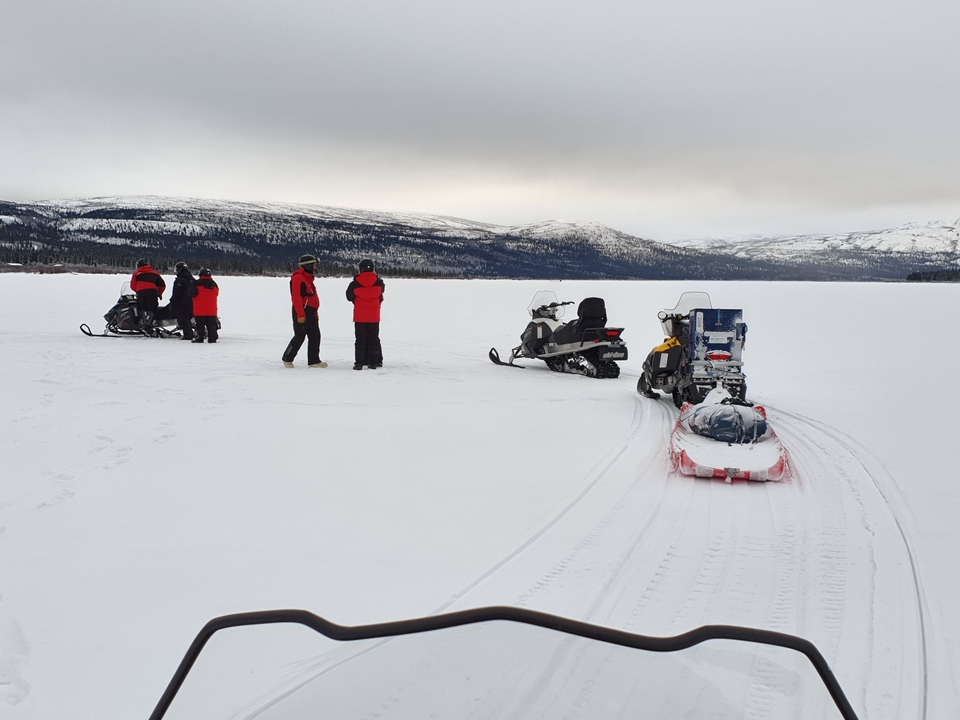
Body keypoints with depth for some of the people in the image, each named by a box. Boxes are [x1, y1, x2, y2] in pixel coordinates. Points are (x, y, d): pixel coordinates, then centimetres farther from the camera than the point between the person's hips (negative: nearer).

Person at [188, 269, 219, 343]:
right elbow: (216, 294, 19)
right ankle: (212, 337, 4)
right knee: (211, 325, 7)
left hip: (200, 310, -4)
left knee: (200, 325, 2)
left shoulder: (197, 284, -10)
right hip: (212, 311, 4)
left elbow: (192, 294, -12)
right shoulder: (214, 285, 8)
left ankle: (200, 337, 1)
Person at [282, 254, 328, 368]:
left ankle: (314, 361, 9)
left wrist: (315, 313, 24)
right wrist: (300, 314, -24)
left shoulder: (308, 278, 19)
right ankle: (287, 359, 10)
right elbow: (296, 297, -20)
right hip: (302, 313, -10)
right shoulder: (298, 278, -13)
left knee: (315, 337, 6)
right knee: (299, 337, -4)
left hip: (311, 313, 10)